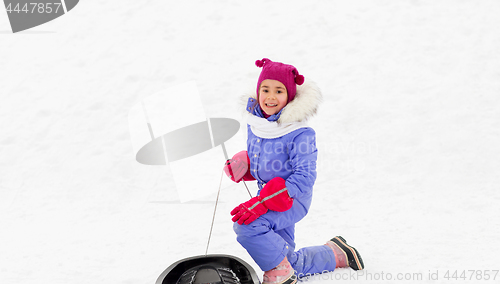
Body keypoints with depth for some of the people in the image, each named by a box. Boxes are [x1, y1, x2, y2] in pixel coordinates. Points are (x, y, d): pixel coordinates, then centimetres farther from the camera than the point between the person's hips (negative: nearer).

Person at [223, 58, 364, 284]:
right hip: (269, 195, 7)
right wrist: (242, 164, -10)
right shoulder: (255, 123, -3)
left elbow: (304, 178, -26)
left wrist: (262, 203, -33)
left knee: (246, 226, -33)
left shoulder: (299, 133, -23)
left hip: (293, 198, -7)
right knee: (290, 265, 17)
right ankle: (335, 254, 41)